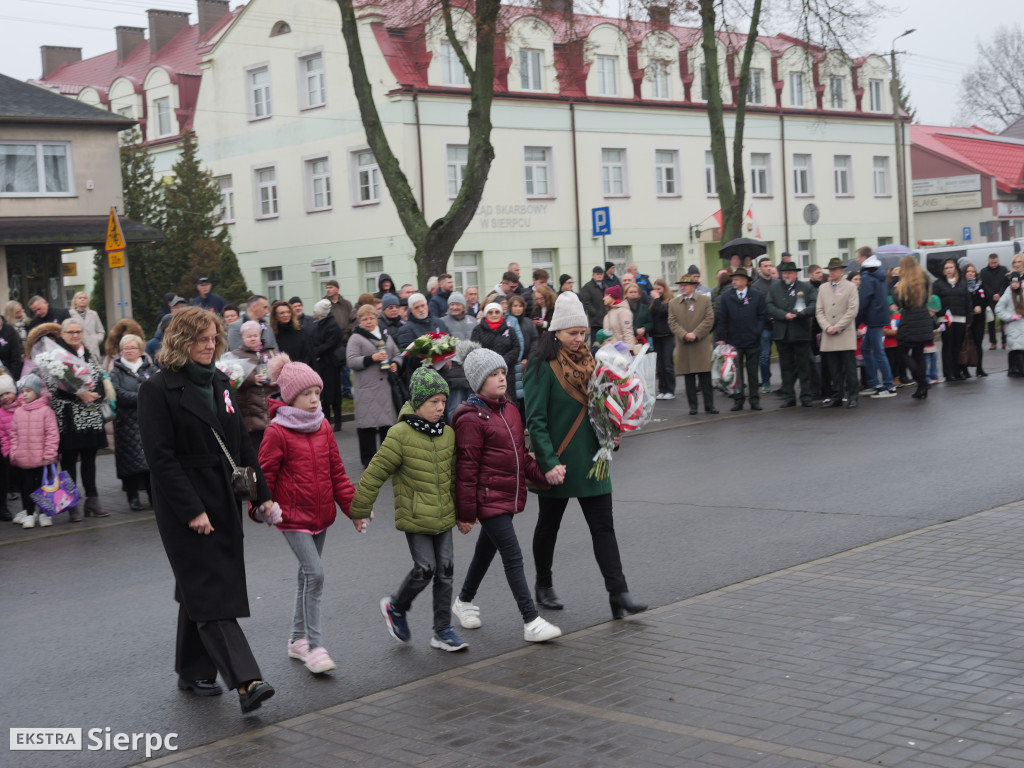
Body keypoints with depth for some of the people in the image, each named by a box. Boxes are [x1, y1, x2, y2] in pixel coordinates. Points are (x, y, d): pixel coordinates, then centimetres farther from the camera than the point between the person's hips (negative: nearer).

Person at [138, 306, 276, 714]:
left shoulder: (220, 383, 12)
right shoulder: (158, 389, -10)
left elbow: (243, 444, 15)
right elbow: (160, 457, -15)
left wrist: (262, 494, 8)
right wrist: (192, 510, -19)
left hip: (224, 503, 7)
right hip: (185, 508, -7)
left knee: (200, 590, 15)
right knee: (213, 595, -9)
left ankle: (193, 672, 26)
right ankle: (246, 682, -15)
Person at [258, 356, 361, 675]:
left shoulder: (323, 427, 7)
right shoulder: (276, 432, -12)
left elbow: (336, 471, 12)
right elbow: (265, 474, -7)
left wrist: (353, 507, 10)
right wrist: (260, 507, -13)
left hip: (321, 514, 7)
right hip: (293, 517, -7)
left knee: (308, 575, 15)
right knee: (314, 574, -15)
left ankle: (298, 639, 28)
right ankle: (315, 647, -11)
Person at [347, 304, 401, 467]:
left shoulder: (386, 337, 17)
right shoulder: (356, 338, 0)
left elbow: (397, 354, 25)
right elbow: (351, 361, -10)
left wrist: (395, 364, 3)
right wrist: (371, 358, -19)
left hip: (385, 386, 5)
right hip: (366, 388, -5)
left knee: (388, 420, 6)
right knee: (368, 423, -3)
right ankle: (368, 459, 5)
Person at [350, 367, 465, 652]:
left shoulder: (448, 434, 6)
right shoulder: (400, 435, -13)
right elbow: (375, 472, -9)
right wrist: (360, 509, -5)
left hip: (443, 516, 6)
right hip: (414, 518, -6)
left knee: (444, 570, 6)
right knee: (425, 569, -9)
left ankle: (442, 630, 17)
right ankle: (395, 606, 20)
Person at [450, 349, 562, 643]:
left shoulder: (510, 410, 10)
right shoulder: (471, 419, -15)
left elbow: (520, 455, 17)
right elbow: (467, 469, -14)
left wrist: (543, 473, 0)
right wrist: (466, 513, -12)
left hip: (509, 497, 8)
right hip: (489, 499, -8)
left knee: (486, 551, 22)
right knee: (513, 556, -9)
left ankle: (464, 602, 43)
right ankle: (531, 622, -6)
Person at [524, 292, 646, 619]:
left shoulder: (588, 361, 8)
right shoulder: (543, 367, -12)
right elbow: (535, 420, -16)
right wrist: (549, 463, -22)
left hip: (590, 459, 5)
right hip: (557, 463, -5)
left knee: (603, 525, -1)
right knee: (549, 523, 12)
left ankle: (618, 592, -4)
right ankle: (543, 586, 30)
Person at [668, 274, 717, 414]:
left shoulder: (705, 300, 5)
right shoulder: (673, 303, 10)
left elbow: (709, 320, -2)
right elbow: (672, 323, 3)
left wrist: (695, 334, -12)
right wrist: (685, 335, -12)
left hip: (702, 344, -2)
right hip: (683, 347, 2)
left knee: (705, 377, -1)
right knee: (689, 378, 3)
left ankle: (709, 405, 5)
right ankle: (693, 406, 9)